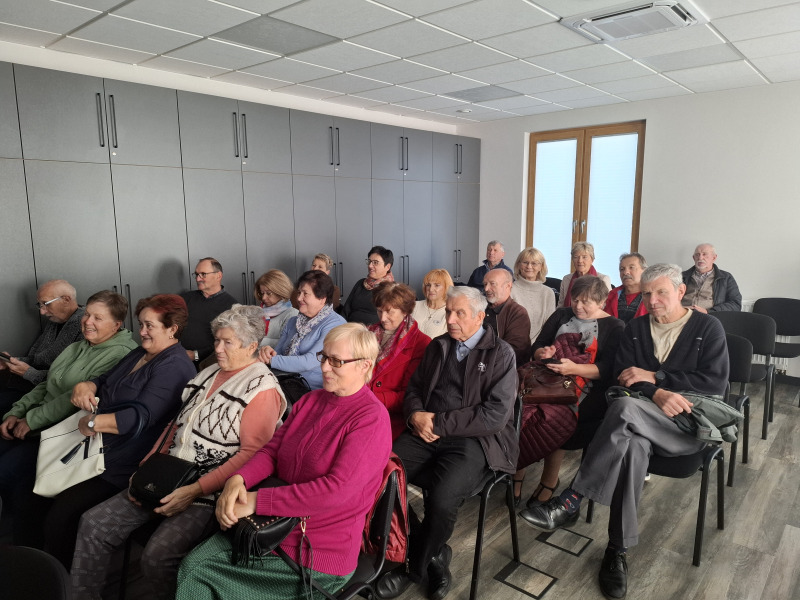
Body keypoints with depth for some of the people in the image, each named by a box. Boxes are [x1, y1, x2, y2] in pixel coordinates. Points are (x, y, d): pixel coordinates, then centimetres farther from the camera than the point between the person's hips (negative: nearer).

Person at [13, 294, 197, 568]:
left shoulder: (174, 367, -17)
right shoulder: (138, 354, 16)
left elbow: (142, 415, -25)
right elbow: (104, 380, 19)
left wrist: (93, 423, -21)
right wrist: (84, 386, -3)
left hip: (120, 467, -9)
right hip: (95, 448, 10)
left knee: (60, 517, -17)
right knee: (36, 496, 3)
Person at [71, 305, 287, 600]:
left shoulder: (262, 389, -13)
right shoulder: (209, 373, 13)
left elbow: (252, 452, -19)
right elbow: (177, 425, 17)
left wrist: (196, 491, -21)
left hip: (209, 493, -8)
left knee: (158, 554, -26)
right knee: (94, 523, 1)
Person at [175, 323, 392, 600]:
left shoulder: (373, 419, -17)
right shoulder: (311, 400, 9)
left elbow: (337, 489, -25)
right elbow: (271, 450, 9)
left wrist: (257, 501, -23)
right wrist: (238, 479, -13)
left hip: (316, 554, -6)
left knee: (198, 577, -9)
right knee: (191, 565, -9)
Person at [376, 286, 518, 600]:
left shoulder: (501, 354, -3)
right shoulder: (437, 346, 14)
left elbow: (495, 415, -13)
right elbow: (414, 388, 18)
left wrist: (438, 423, -14)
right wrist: (416, 415, -6)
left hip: (475, 439, -5)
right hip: (427, 432, 5)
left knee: (442, 499, -30)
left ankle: (415, 566, 3)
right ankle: (434, 554, 0)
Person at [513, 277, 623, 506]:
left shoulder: (614, 326, 8)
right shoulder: (562, 315, 20)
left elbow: (607, 369, -4)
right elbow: (536, 346, 16)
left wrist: (574, 368, -19)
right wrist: (542, 353, -8)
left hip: (584, 387, -3)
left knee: (553, 413, -35)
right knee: (521, 404, -30)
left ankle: (549, 481, -17)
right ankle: (516, 474, -20)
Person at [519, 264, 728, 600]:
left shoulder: (708, 328, 5)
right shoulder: (635, 329, 13)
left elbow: (716, 383, -7)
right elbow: (622, 377, 3)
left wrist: (654, 376, -12)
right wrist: (655, 393, -17)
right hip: (643, 421, 3)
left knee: (625, 408, -35)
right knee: (632, 445, -35)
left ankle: (570, 502, -33)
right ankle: (619, 549, -24)